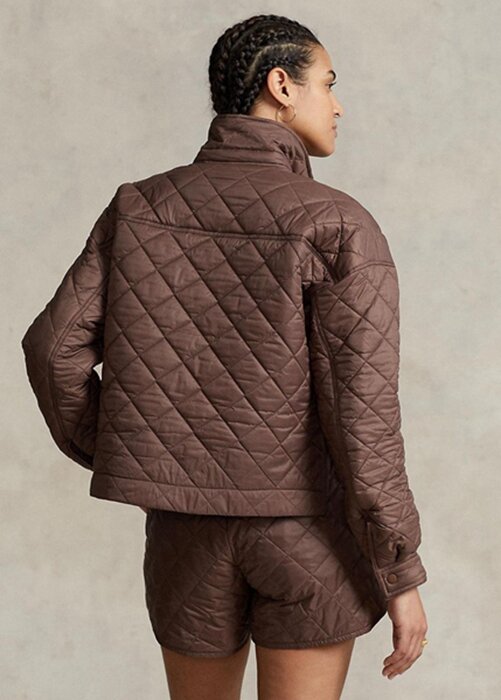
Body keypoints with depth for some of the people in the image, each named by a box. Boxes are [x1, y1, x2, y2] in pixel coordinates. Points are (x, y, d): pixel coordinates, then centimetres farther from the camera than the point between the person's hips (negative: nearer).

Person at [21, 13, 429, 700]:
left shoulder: (141, 207, -1)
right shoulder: (339, 225, -13)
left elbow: (57, 347, -7)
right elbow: (362, 410, -18)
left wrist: (106, 456, 12)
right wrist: (402, 575, -10)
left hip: (191, 532, 4)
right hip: (309, 532, -3)